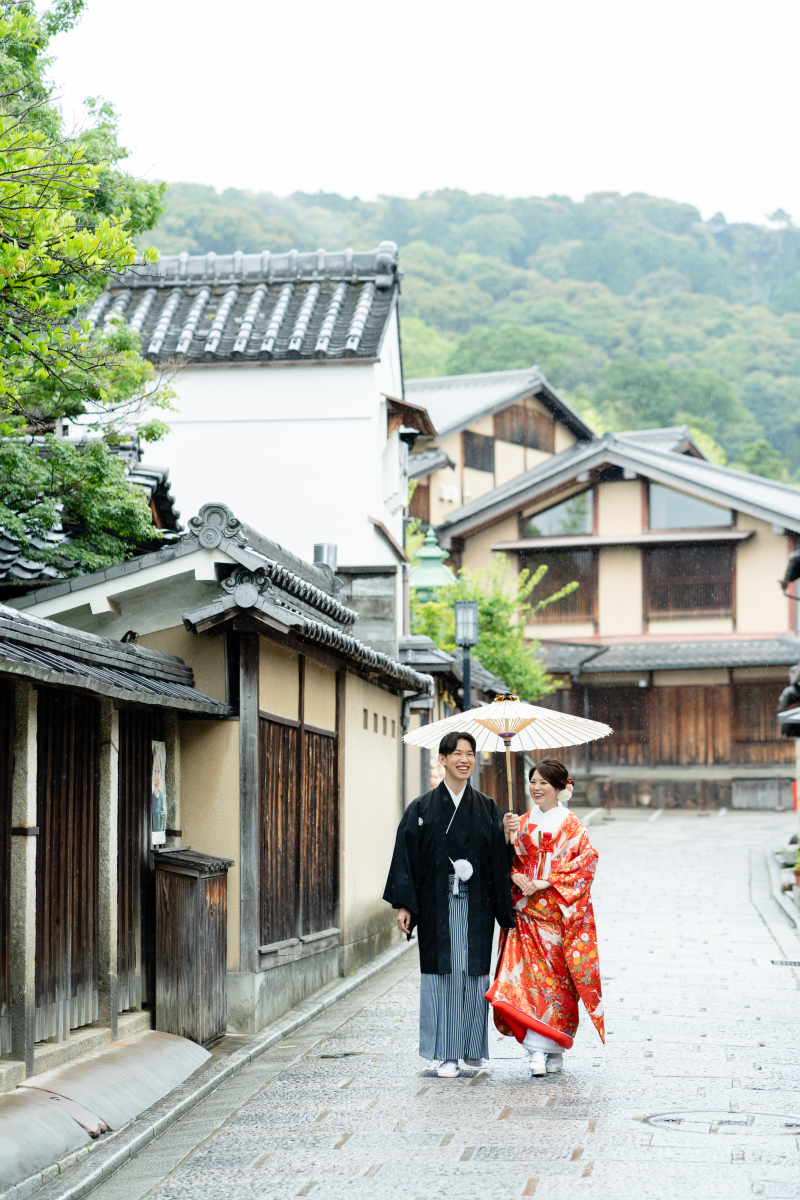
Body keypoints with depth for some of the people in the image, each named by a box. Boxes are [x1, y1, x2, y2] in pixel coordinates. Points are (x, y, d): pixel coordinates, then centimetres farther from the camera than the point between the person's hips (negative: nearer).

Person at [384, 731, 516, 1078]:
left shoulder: (487, 809, 7)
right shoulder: (422, 809, 3)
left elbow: (499, 860, 6)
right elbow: (406, 856, 1)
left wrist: (505, 911, 2)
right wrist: (403, 905, -7)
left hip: (476, 904, 1)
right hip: (436, 904, -1)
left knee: (475, 973, 3)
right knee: (442, 974, -1)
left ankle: (473, 1047, 17)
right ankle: (447, 1054, 4)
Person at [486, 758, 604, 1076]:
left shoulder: (571, 826, -1)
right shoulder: (523, 823, 11)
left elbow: (585, 860, -11)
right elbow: (512, 862, 12)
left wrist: (544, 883, -15)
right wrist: (516, 877, -12)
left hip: (559, 914, -3)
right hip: (527, 913, 3)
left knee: (556, 978, -1)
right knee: (529, 976, -9)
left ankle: (555, 1050, 11)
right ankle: (538, 1050, -13)